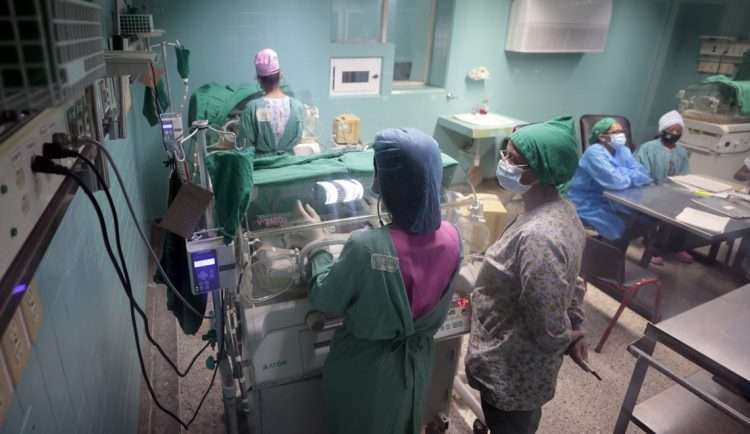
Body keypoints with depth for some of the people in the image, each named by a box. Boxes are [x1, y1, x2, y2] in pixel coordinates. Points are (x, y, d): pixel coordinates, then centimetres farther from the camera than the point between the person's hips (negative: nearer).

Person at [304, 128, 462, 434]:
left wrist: (319, 246, -3)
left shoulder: (366, 247, -35)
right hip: (416, 361, 4)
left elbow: (326, 301, -17)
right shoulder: (451, 238, -17)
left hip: (365, 369, -4)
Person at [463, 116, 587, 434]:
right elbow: (570, 283, 8)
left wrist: (566, 340, -7)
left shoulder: (538, 236, -35)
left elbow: (548, 322, -28)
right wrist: (575, 331, 15)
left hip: (510, 368, -8)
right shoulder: (561, 210, -3)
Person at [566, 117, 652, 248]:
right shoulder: (594, 153, -21)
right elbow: (615, 181, -30)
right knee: (622, 230, -22)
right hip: (588, 205, -8)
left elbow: (643, 173, -3)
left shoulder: (623, 150, 5)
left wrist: (623, 174, -19)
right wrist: (633, 175, -10)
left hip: (611, 200, 8)